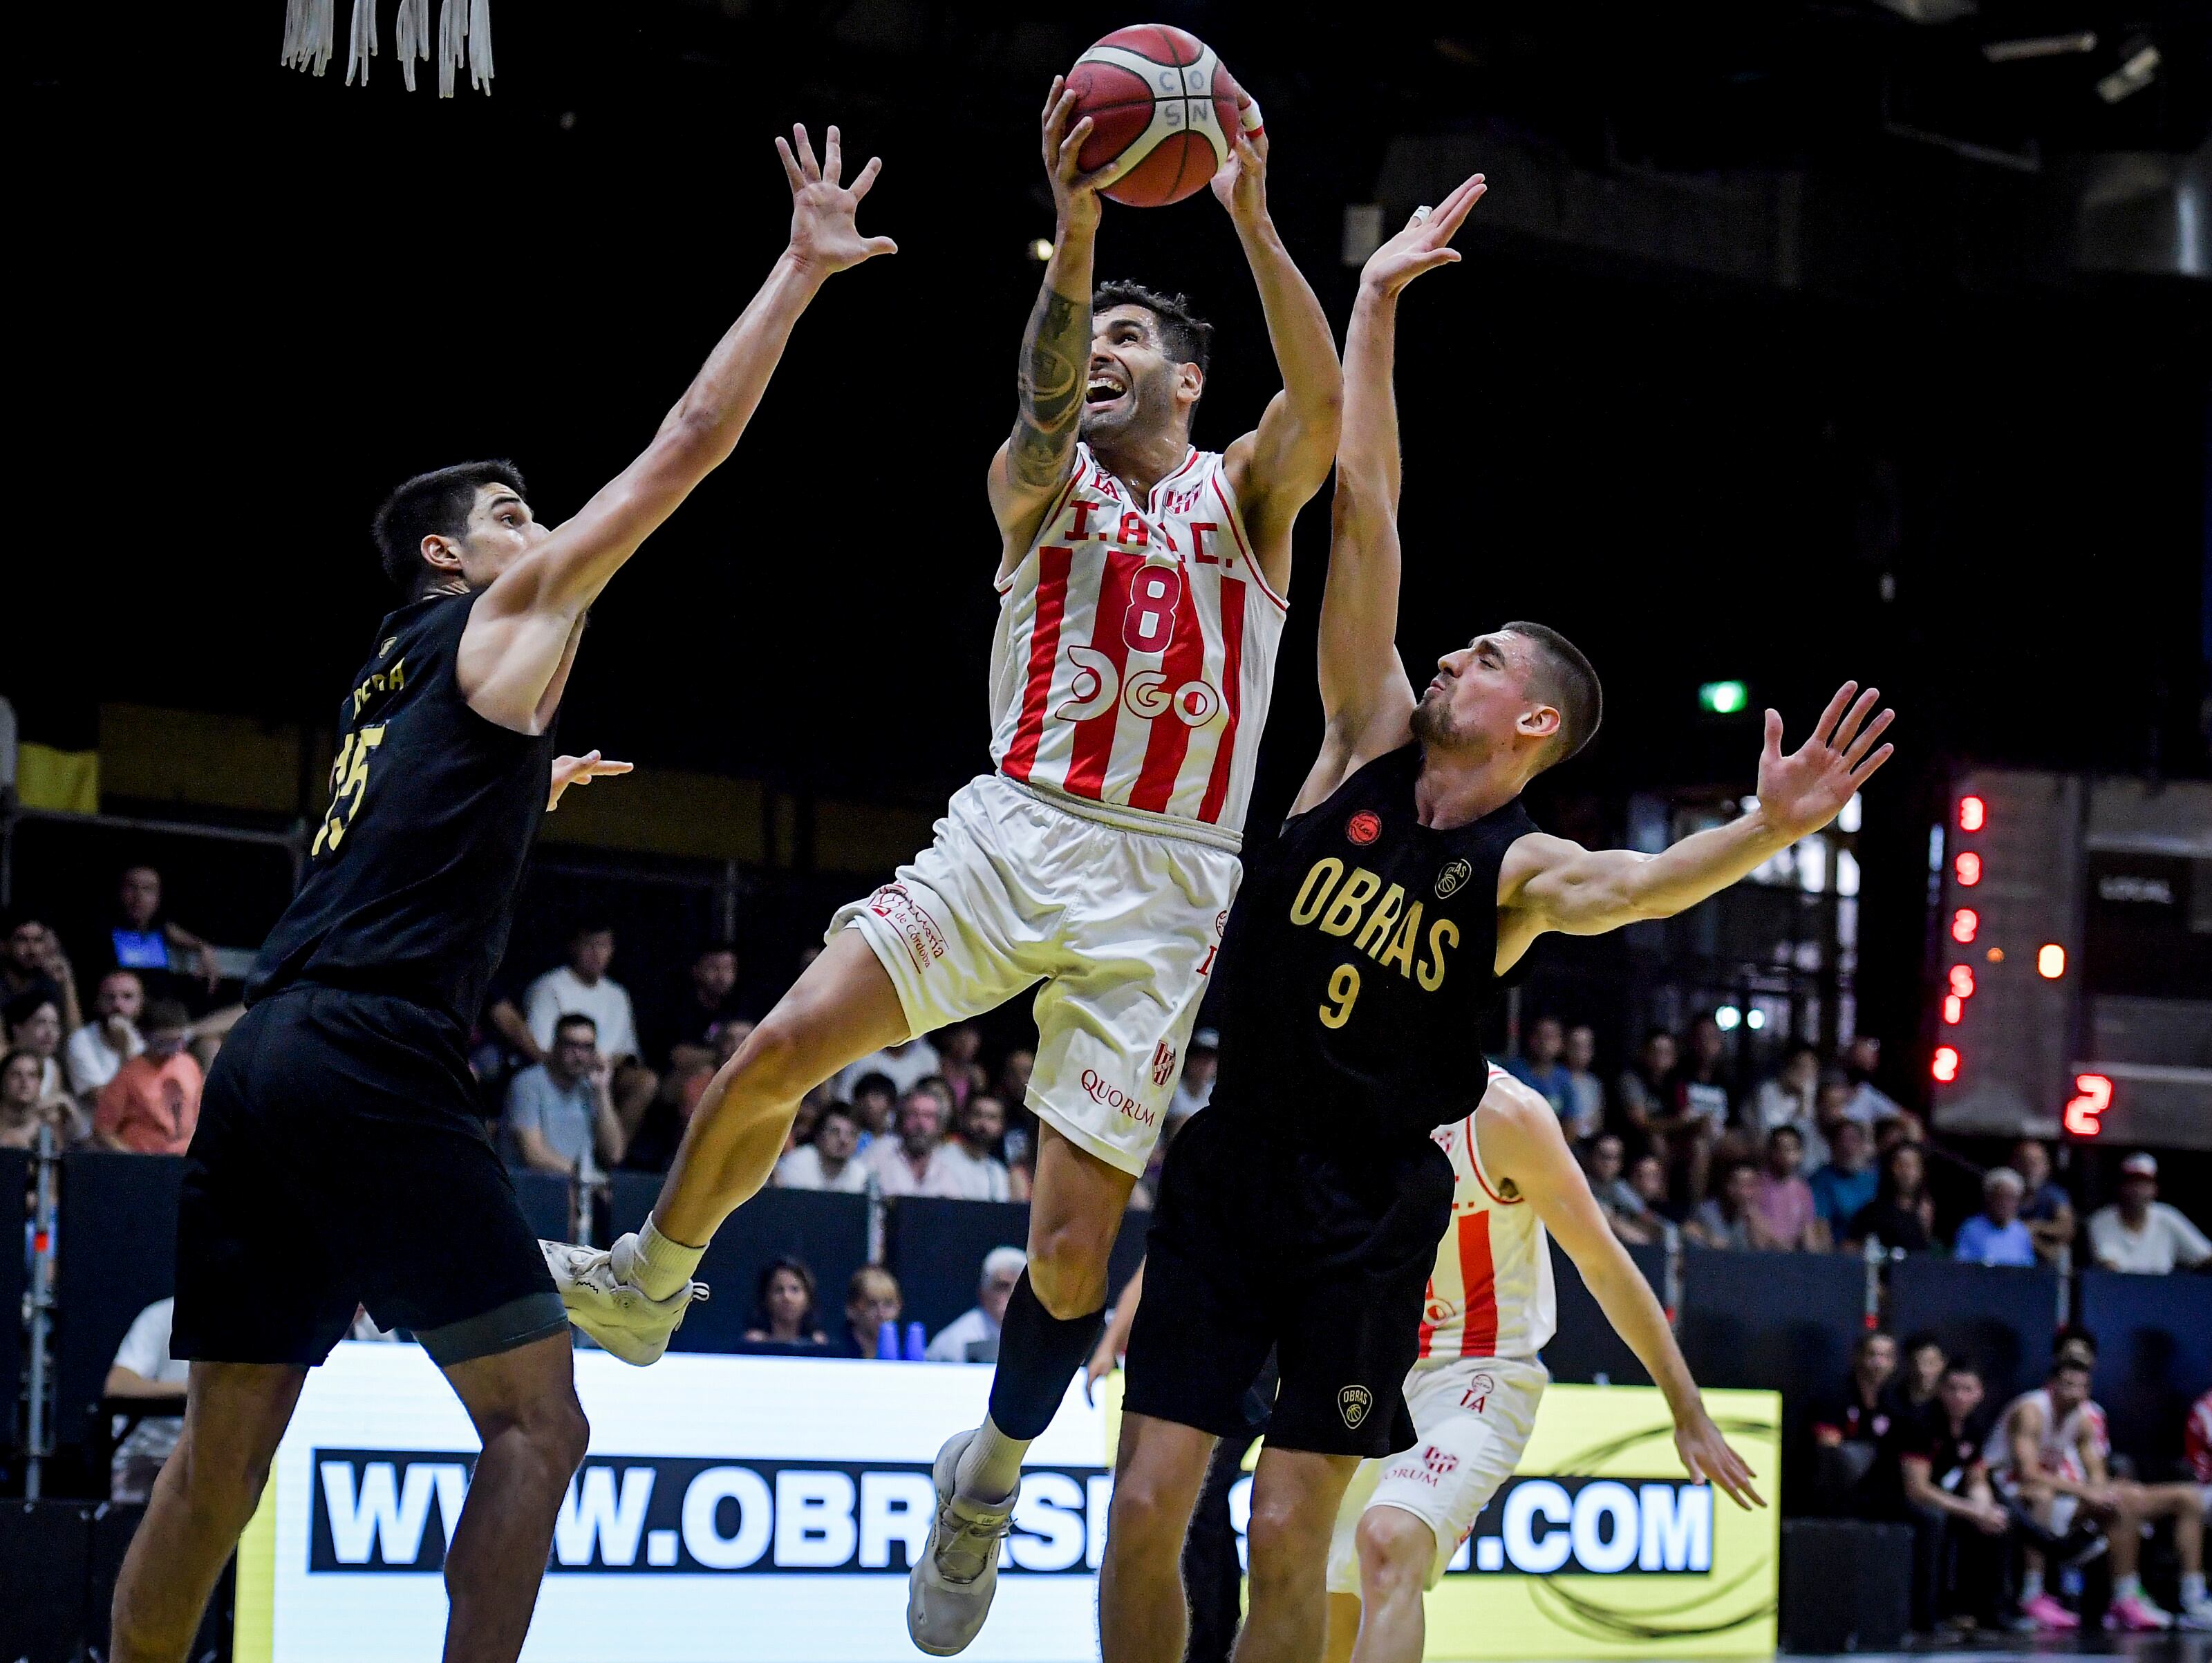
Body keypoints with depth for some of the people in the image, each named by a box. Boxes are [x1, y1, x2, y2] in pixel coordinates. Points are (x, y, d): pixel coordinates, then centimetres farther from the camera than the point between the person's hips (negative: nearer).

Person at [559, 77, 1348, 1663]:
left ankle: (992, 1471, 20)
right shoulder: (1042, 489, 12)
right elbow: (1043, 421, -13)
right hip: (1014, 832, 2)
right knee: (774, 1056, -17)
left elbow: (1323, 404, -13)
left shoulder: (1245, 495, 9)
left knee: (1074, 1236, -6)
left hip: (1162, 889, -1)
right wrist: (1075, 238, -31)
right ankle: (652, 1278, 8)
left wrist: (1252, 216, -25)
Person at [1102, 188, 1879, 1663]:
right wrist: (1375, 304, 0)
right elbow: (1367, 506, 0)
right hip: (1230, 1169, 3)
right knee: (1147, 1512, -3)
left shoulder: (1523, 869, -7)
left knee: (1289, 1541, -4)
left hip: (1371, 1211, -3)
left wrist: (1763, 834, -52)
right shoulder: (1372, 742, 3)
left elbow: (1633, 883, -31)